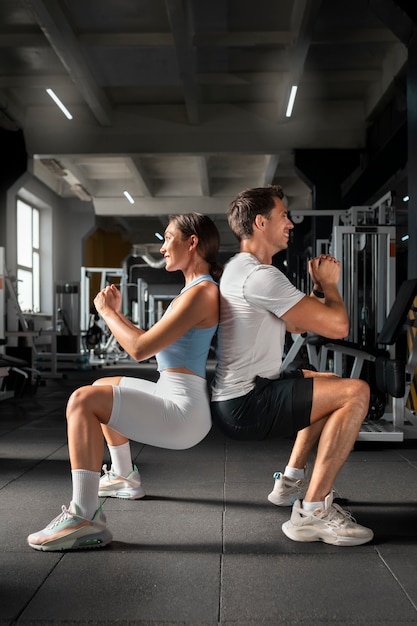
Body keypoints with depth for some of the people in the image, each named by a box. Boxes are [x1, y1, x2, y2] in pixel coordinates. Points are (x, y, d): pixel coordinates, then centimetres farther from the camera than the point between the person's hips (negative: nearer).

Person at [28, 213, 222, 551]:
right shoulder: (197, 289, 15)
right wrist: (117, 312, 13)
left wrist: (107, 311, -6)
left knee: (83, 400, -21)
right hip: (174, 397, 11)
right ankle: (125, 477, 40)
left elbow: (140, 349, -21)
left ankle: (85, 518, -24)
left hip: (183, 412, -11)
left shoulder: (200, 292, -16)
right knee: (102, 387, 29)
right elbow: (152, 342, 19)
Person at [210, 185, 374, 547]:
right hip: (245, 406, -11)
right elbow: (337, 326, -20)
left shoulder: (242, 269, 15)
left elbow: (298, 324, 23)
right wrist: (330, 284, -1)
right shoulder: (260, 276, -19)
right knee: (355, 393, -16)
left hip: (240, 395, 11)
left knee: (330, 383, 26)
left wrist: (320, 287, 9)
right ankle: (312, 512, -12)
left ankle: (291, 482, 26)